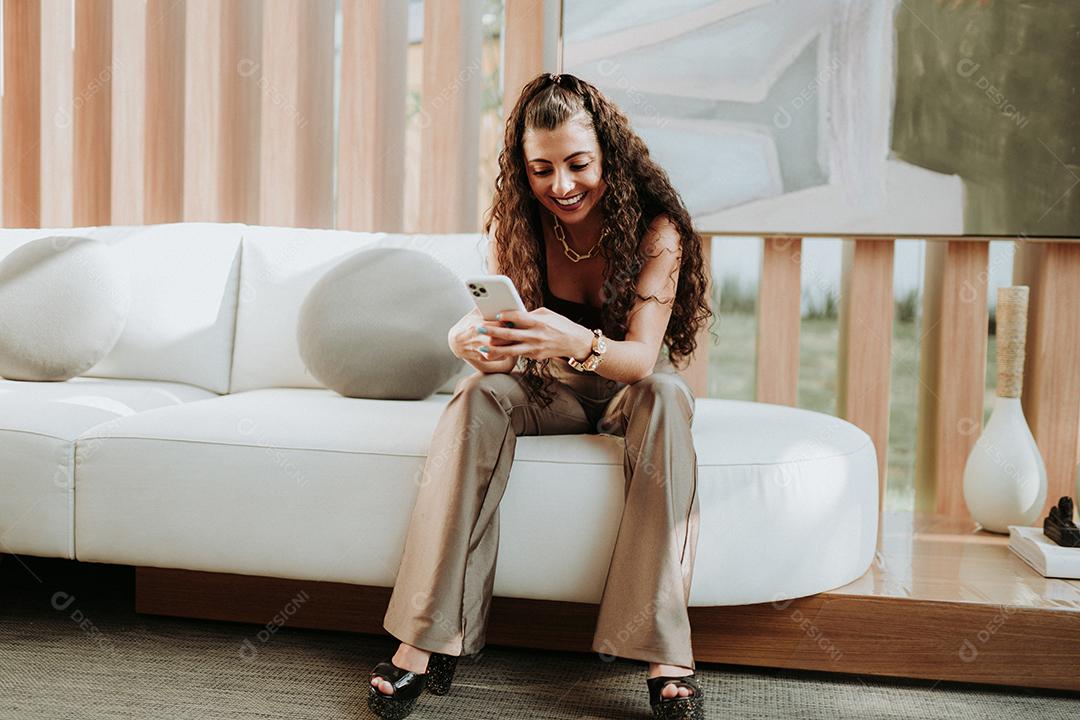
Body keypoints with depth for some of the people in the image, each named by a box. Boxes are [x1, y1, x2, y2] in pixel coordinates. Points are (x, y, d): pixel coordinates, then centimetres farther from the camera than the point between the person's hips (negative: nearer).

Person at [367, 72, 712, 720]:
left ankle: (665, 652, -39)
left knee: (666, 395, -35)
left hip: (628, 392, -1)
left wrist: (575, 342, -53)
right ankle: (431, 638, -34)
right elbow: (508, 341, -19)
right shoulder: (515, 222, -12)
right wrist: (473, 340, -44)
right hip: (550, 392, 2)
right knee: (481, 393, -29)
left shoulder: (656, 226, -20)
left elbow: (641, 357, -31)